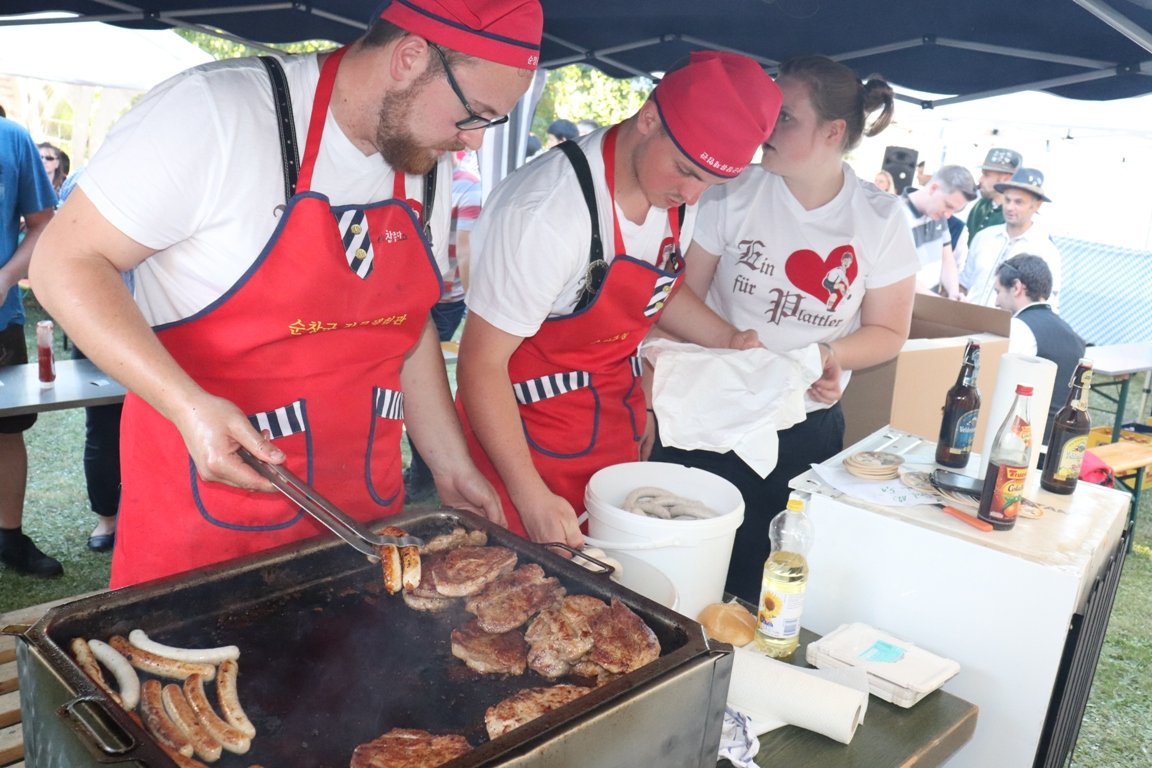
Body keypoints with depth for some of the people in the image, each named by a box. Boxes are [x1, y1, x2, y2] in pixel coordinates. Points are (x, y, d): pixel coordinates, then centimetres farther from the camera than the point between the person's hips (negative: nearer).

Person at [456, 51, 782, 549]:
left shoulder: (678, 193, -4)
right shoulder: (551, 209, -28)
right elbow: (482, 364, -21)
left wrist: (729, 341, 1)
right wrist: (531, 498, -22)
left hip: (617, 433, 7)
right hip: (524, 438, -6)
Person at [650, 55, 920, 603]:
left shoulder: (880, 220, -3)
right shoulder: (737, 193, -5)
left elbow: (888, 331, 5)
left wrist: (832, 355, -16)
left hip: (805, 434, 1)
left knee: (756, 589, 9)